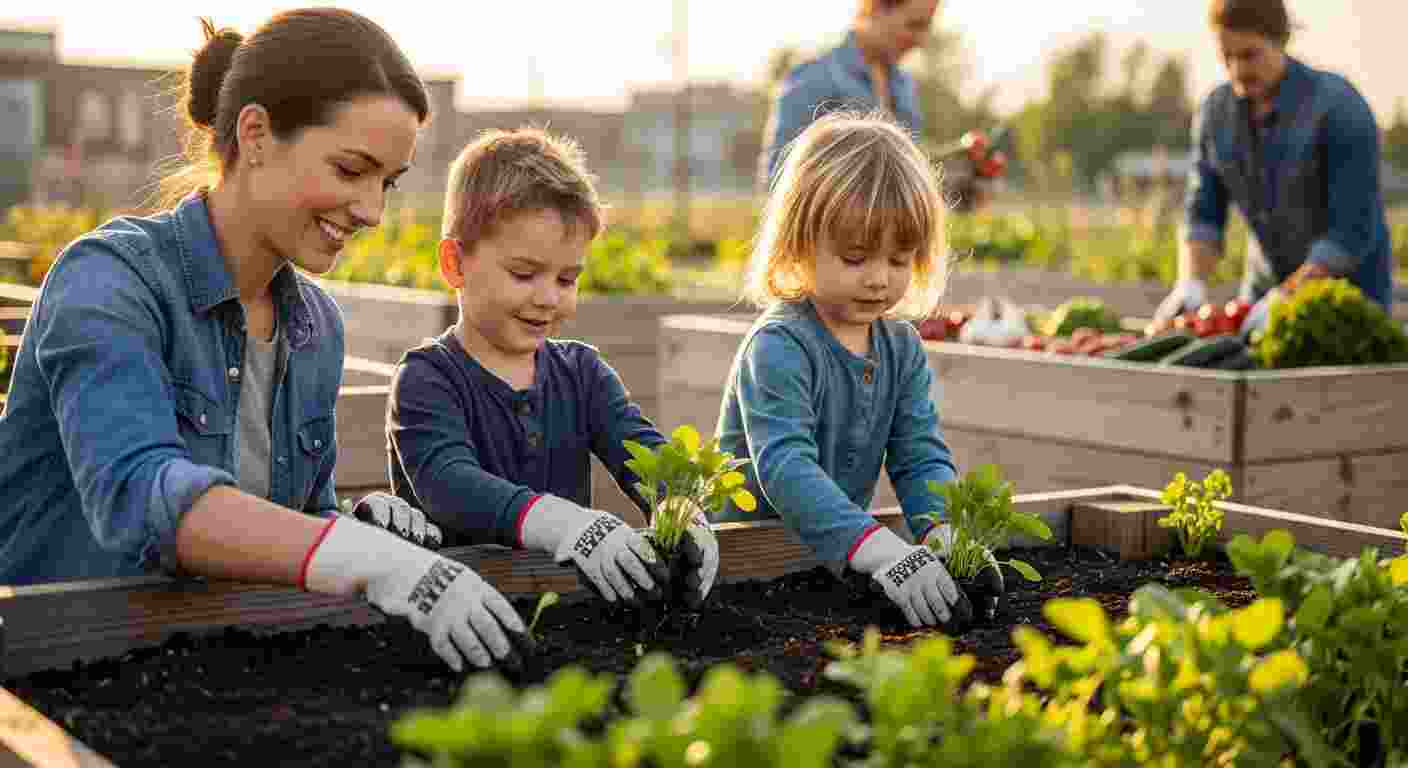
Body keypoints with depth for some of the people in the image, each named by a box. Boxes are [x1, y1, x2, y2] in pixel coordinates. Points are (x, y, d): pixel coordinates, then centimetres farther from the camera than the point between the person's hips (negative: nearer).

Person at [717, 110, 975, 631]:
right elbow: (786, 466, -28)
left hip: (840, 550, 6)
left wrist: (947, 534, -20)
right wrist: (877, 549, -40)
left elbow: (922, 458, 1)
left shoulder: (903, 349, 5)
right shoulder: (778, 348, -17)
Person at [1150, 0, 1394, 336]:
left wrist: (1281, 303, -34)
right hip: (1273, 289, 6)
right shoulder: (1216, 113, -4)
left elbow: (1353, 233, -26)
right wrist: (1189, 287, -24)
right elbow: (1203, 219, -4)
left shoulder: (1341, 110, -24)